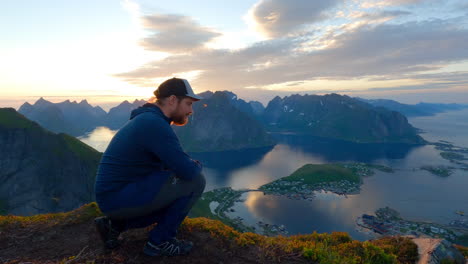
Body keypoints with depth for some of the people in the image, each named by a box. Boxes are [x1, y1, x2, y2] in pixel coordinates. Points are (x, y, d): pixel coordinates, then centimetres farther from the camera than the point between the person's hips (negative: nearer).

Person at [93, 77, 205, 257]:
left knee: (173, 200, 22)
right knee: (195, 181, -13)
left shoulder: (147, 120, 11)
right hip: (121, 197, -10)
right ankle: (160, 241, 2)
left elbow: (167, 164, 21)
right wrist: (197, 166, -1)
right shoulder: (155, 124, -21)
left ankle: (115, 224, 16)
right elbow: (187, 171, -24)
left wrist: (189, 164, 4)